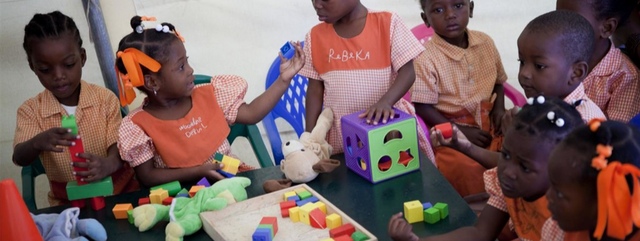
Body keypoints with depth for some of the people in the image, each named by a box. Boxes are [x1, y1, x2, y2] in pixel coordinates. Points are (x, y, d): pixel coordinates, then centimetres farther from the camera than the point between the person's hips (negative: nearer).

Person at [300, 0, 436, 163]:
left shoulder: (388, 23, -7)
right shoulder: (315, 36, 2)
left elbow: (407, 72, -11)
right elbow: (315, 89, 5)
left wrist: (385, 102, -29)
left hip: (387, 124, -2)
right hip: (340, 135, 2)